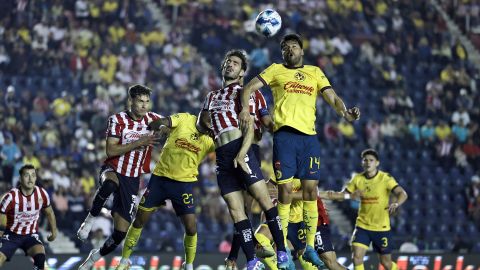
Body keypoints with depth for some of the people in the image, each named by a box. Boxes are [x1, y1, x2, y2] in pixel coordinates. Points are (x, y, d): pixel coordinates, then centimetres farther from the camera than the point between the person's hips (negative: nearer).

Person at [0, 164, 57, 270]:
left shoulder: (42, 194, -10)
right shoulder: (11, 197, -21)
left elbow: (49, 213, 10)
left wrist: (54, 231, 18)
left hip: (31, 235, 2)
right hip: (11, 234, -2)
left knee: (40, 256, -28)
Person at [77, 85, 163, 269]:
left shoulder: (152, 119, -1)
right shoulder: (118, 120, -10)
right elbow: (111, 151, -19)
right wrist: (139, 142, -24)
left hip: (133, 180, 3)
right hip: (113, 170, -3)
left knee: (121, 232, -1)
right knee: (110, 185, -44)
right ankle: (90, 219, -23)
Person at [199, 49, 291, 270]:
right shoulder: (211, 96, 24)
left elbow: (250, 127, -6)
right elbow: (203, 120, 37)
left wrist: (241, 154, -20)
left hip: (240, 150, -5)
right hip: (222, 157, 5)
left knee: (263, 198, -13)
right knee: (235, 209, -2)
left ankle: (281, 251, -11)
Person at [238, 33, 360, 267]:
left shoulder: (315, 72, 19)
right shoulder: (276, 70, 13)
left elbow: (332, 97, 11)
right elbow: (249, 88, 5)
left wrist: (345, 113, -10)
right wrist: (245, 109, -14)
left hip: (309, 136, 3)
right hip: (285, 134, -3)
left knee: (310, 189, 1)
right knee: (285, 188, -7)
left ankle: (310, 246, 11)